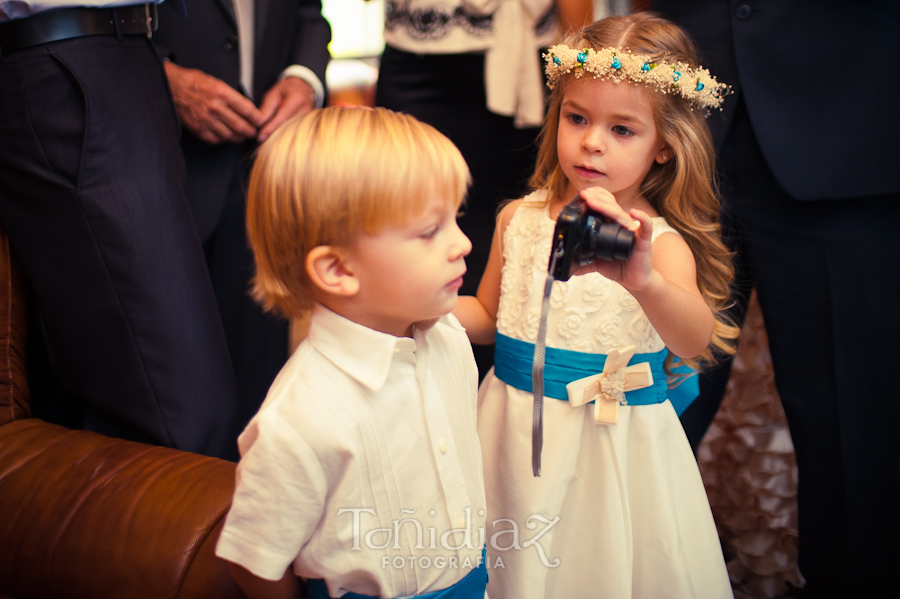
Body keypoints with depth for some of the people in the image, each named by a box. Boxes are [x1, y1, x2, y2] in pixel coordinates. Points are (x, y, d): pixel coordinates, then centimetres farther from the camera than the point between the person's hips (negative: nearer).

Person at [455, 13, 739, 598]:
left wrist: (644, 281, -53)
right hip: (517, 429, 4)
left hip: (615, 436, -3)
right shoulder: (520, 219, -2)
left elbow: (696, 341, -33)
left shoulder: (659, 241, -15)